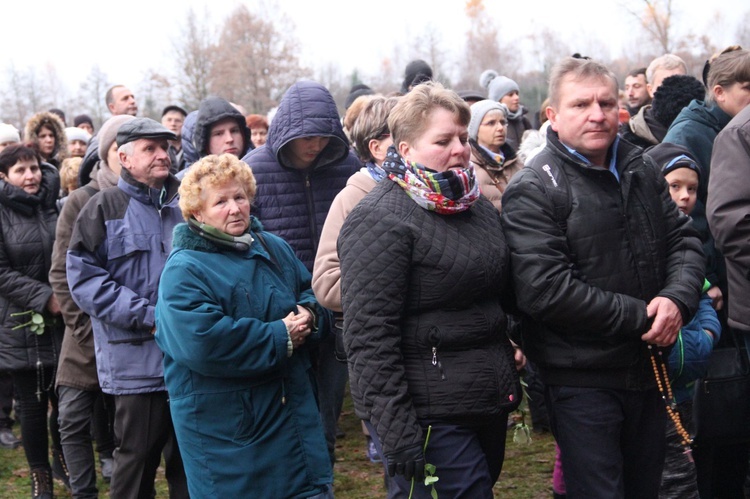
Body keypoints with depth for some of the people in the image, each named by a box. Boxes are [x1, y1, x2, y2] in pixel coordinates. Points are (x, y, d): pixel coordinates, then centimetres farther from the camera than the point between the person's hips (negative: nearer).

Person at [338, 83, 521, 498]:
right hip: (429, 416, -8)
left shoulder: (478, 206, 12)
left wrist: (510, 383, 19)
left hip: (488, 402, 8)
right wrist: (396, 433, -24)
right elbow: (369, 337, -21)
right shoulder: (380, 221, -15)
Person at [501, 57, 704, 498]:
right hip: (582, 381, -6)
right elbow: (544, 289, -23)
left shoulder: (642, 172, 8)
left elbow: (685, 241, 9)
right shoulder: (534, 191, -14)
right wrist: (638, 317, -20)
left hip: (650, 370, 7)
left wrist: (678, 298, -13)